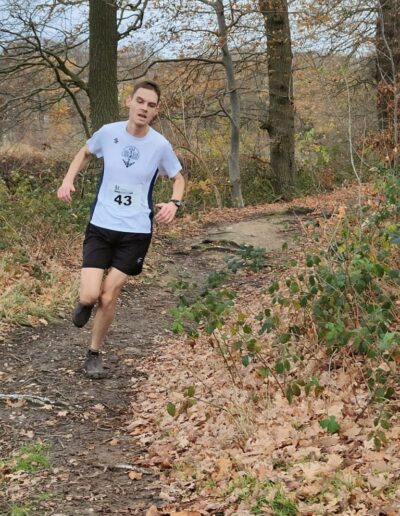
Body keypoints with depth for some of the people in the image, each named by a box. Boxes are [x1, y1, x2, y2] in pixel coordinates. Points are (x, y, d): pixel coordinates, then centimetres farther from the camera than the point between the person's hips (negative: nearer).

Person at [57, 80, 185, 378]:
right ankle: (85, 303, 28)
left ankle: (95, 354, 22)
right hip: (100, 226, 1)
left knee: (108, 296, -1)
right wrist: (69, 180, -1)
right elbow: (85, 154, 15)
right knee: (90, 295, -12)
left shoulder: (160, 145, -10)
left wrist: (174, 203, -13)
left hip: (136, 232, -1)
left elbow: (178, 178, 7)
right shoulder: (109, 132, -7)